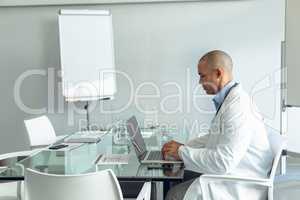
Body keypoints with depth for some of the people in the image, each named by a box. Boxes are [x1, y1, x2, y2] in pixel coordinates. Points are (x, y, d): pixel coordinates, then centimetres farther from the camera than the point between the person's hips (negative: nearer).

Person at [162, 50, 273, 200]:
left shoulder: (238, 107, -25)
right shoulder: (228, 99, 8)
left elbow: (223, 161, -28)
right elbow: (215, 137, 20)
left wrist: (182, 152, -17)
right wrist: (183, 147, 7)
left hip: (239, 188, -9)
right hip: (227, 175, 9)